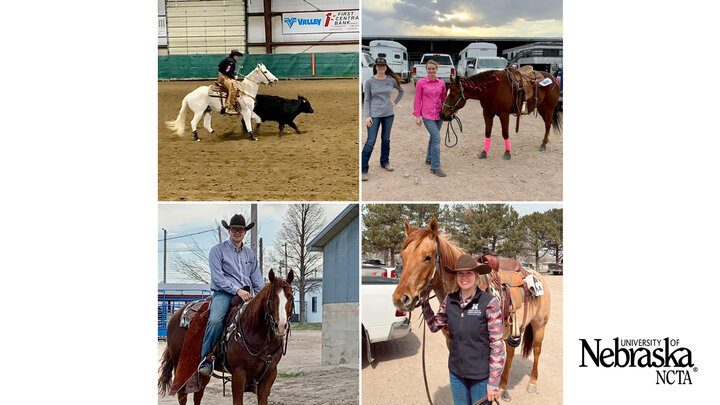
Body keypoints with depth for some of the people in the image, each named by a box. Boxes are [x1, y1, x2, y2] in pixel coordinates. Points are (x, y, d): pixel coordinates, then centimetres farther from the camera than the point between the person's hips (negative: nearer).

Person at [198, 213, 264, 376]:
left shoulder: (250, 253, 20)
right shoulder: (218, 250, 4)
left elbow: (257, 279, 20)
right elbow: (217, 277, -6)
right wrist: (237, 290, -15)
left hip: (245, 294, 5)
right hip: (223, 293, -5)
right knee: (215, 320, -32)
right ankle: (206, 360, -23)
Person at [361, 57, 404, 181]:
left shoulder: (391, 80, 1)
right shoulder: (369, 82, -5)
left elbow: (401, 91, 19)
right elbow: (367, 100, -3)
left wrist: (395, 102, 8)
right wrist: (367, 116, -10)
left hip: (389, 114, 3)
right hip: (374, 115, -3)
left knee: (386, 139, 14)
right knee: (370, 142, -7)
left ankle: (384, 162, 33)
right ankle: (363, 170, -4)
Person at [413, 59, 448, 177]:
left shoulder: (441, 83, 5)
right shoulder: (421, 83, -6)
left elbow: (443, 99, 14)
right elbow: (417, 100, -3)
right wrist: (417, 116, -7)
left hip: (439, 114, 5)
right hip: (427, 115, -5)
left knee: (433, 137, 18)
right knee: (436, 138, -13)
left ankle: (429, 159, 38)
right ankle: (435, 167, -10)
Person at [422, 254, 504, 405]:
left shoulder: (490, 303, -16)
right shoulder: (450, 300, -1)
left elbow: (497, 344, -14)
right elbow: (434, 326, 15)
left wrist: (494, 383, -14)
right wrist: (424, 302, 1)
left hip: (480, 375, -5)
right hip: (456, 373, 5)